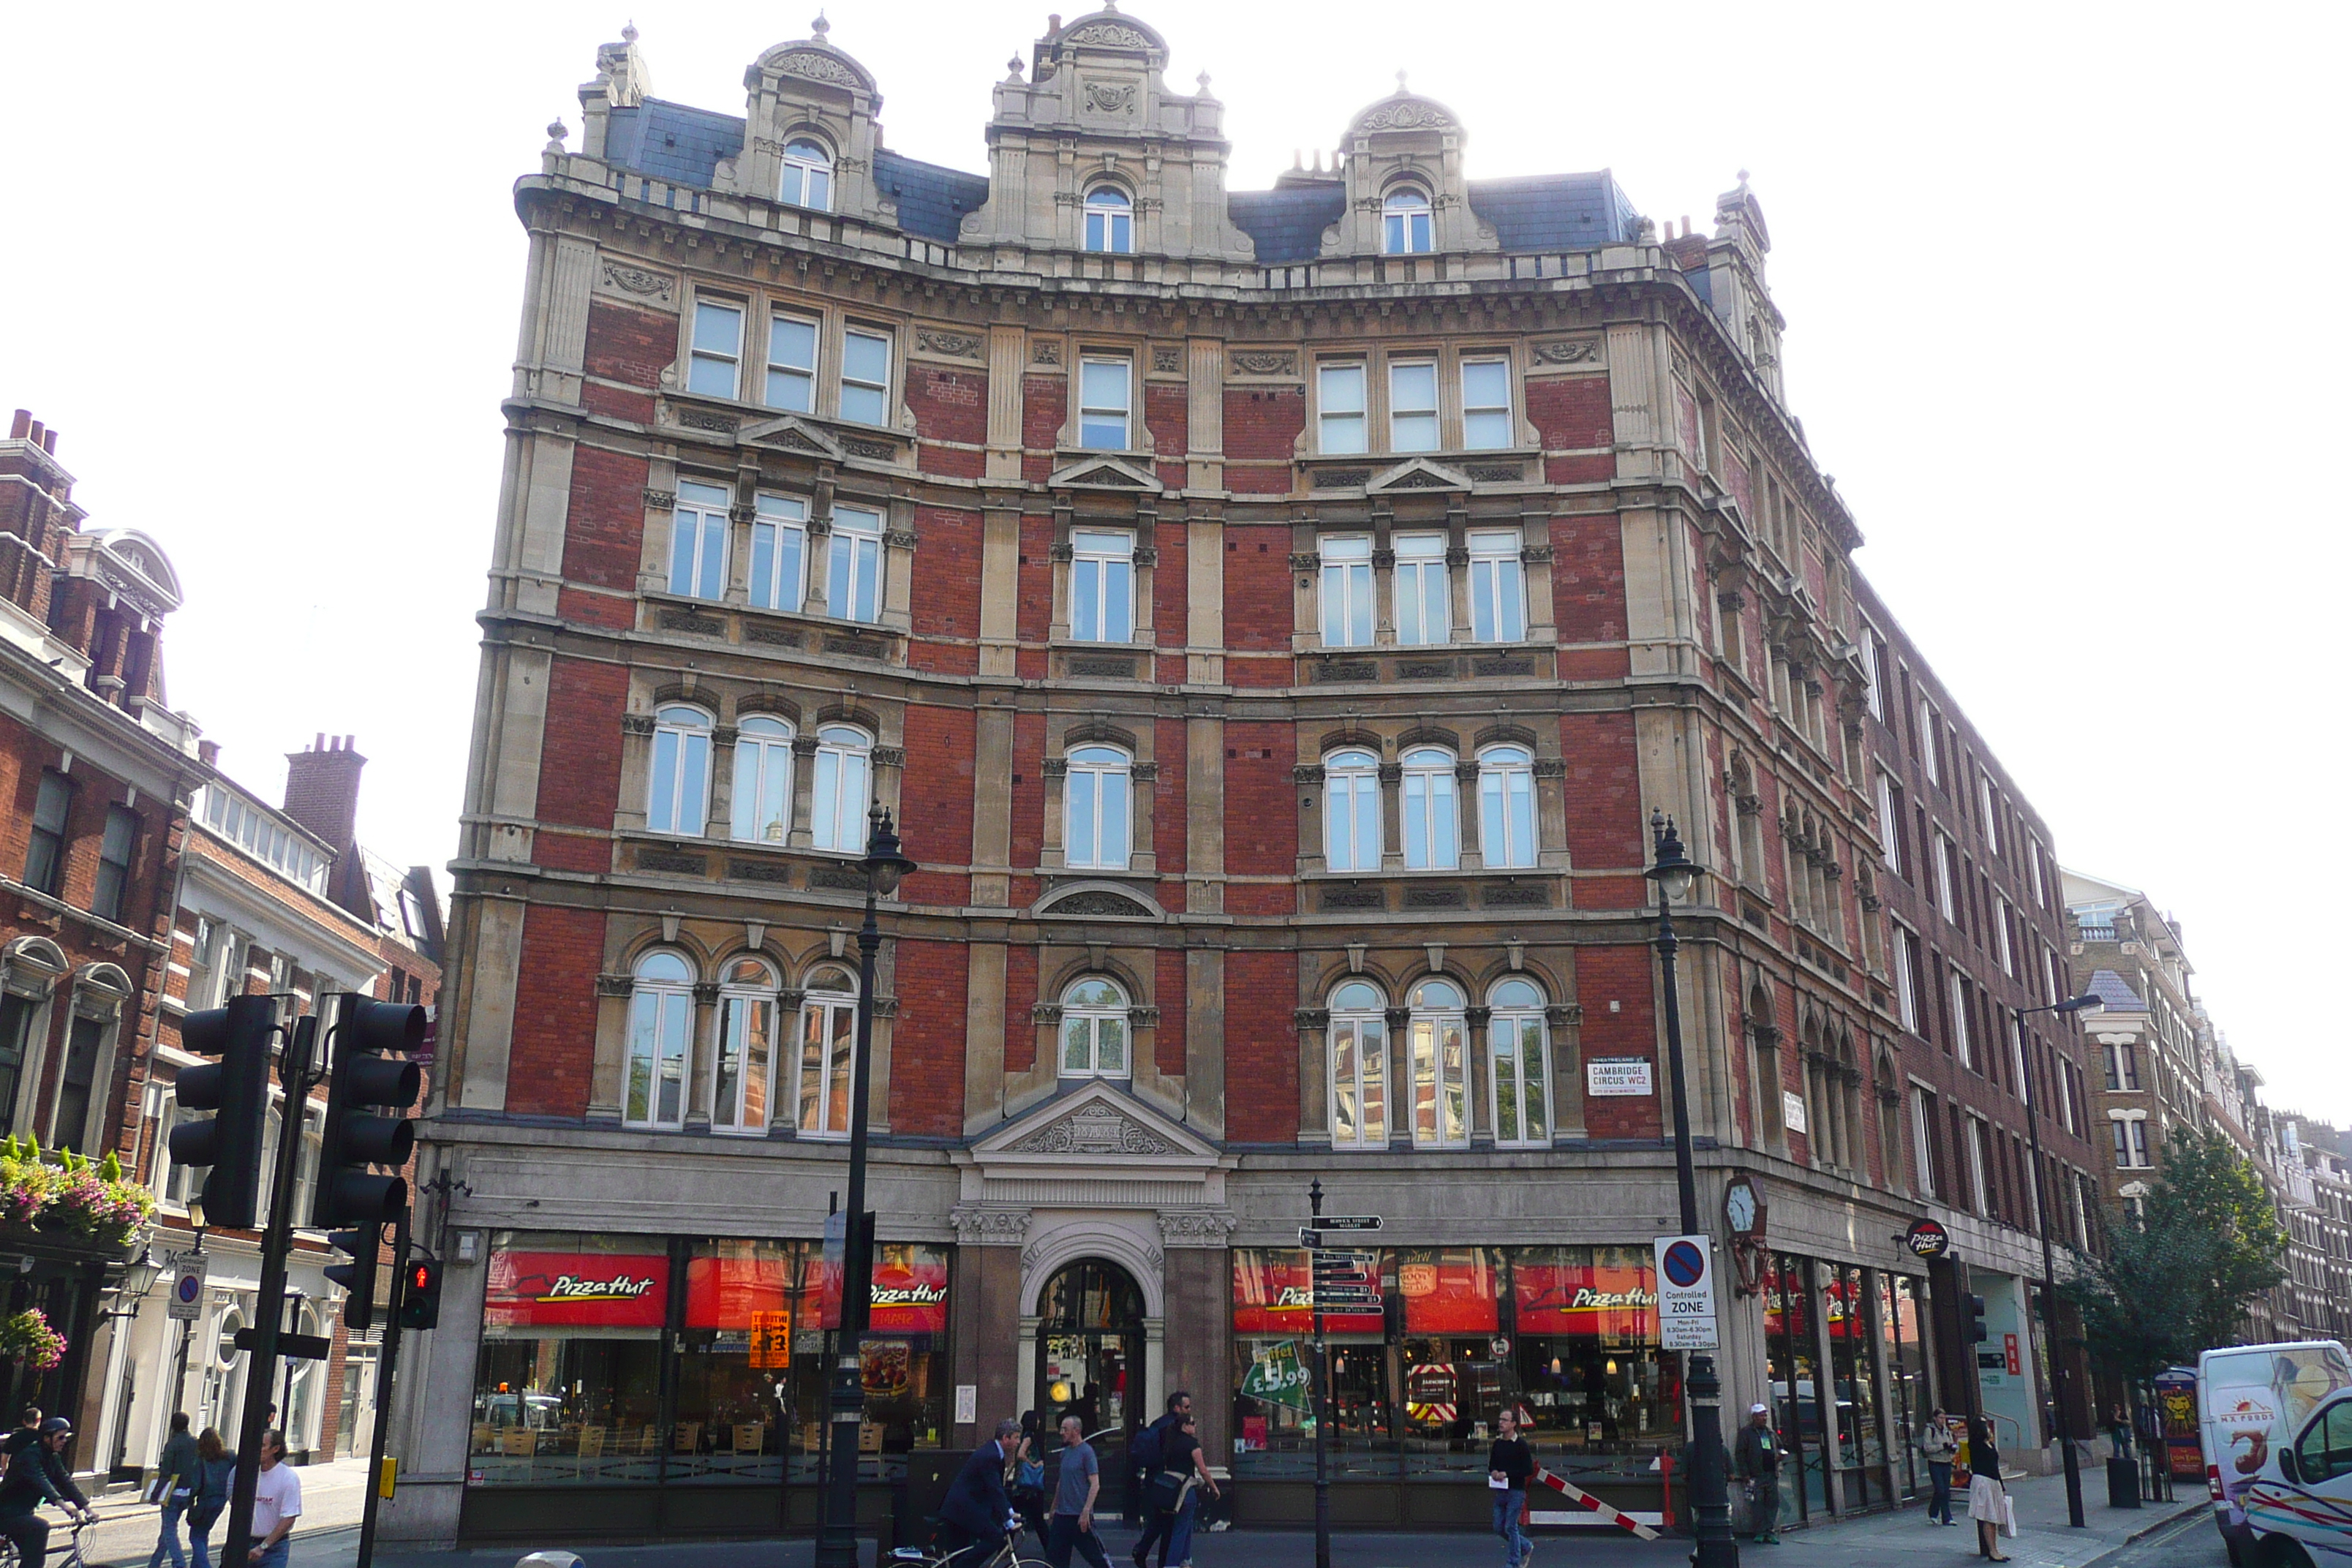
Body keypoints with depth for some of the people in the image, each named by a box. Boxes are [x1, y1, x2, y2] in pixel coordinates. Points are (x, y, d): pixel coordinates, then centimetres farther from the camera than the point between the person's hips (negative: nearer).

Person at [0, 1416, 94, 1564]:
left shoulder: (53, 1457, 6)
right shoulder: (30, 1454, -21)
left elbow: (66, 1482, 1)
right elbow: (39, 1481, -37)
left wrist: (87, 1508, -10)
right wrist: (62, 1503, -51)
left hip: (22, 1513, 9)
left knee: (37, 1557, 5)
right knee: (40, 1526, -31)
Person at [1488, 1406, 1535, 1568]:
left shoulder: (1521, 1445, -9)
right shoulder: (1498, 1443, 9)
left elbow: (1529, 1470, -12)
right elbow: (1491, 1465, 18)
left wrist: (1507, 1474, -17)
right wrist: (1494, 1472, -6)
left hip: (1516, 1492, -7)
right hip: (1500, 1492, 7)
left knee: (1510, 1527, -4)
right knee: (1499, 1528, 9)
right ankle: (1526, 1547, 29)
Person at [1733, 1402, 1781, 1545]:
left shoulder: (1770, 1432, 18)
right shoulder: (1746, 1433, 1)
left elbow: (1779, 1447, 35)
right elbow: (1740, 1453, -3)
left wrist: (1779, 1455, 12)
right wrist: (1745, 1474, -9)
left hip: (1771, 1474, 5)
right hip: (1756, 1475, -5)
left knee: (1773, 1502, 2)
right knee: (1757, 1503, -6)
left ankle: (1770, 1532, 9)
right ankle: (1760, 1532, 0)